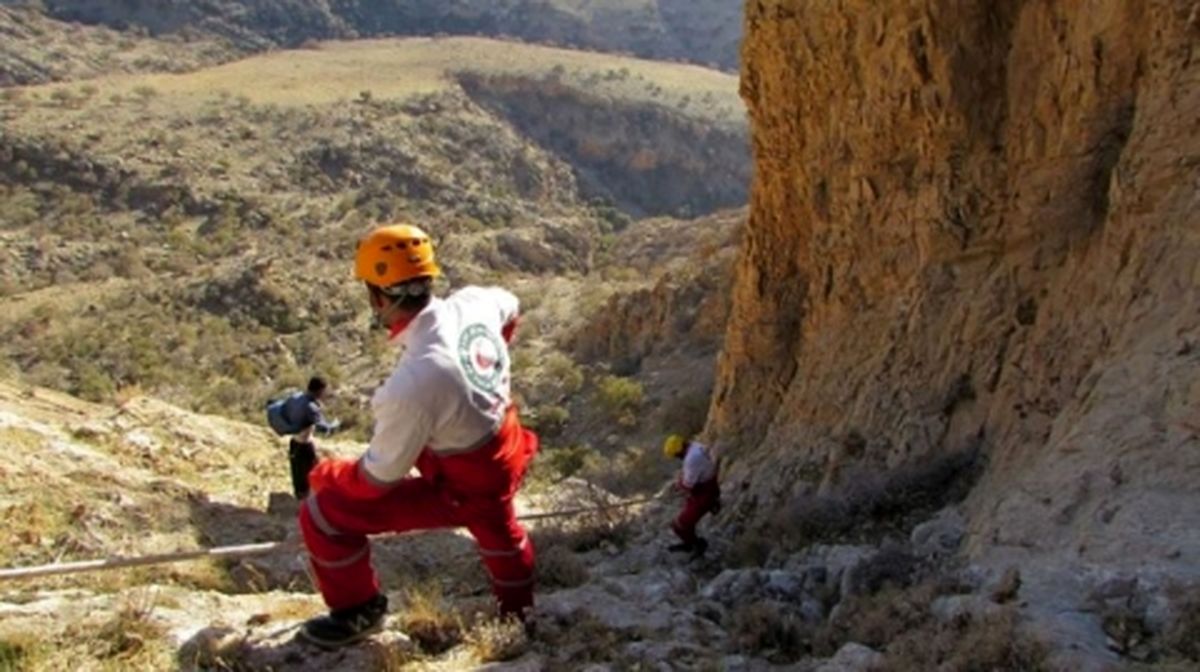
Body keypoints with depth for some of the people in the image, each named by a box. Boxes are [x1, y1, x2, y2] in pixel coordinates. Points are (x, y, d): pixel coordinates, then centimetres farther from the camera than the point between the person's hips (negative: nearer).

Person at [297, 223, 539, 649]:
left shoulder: (413, 382, -39)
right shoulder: (474, 303, -18)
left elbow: (379, 478, -26)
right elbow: (510, 308, 10)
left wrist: (328, 478, -5)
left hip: (459, 490, -7)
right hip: (504, 460, 7)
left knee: (323, 512, -2)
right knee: (494, 520, 39)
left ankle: (357, 611, 22)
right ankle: (516, 604, 67)